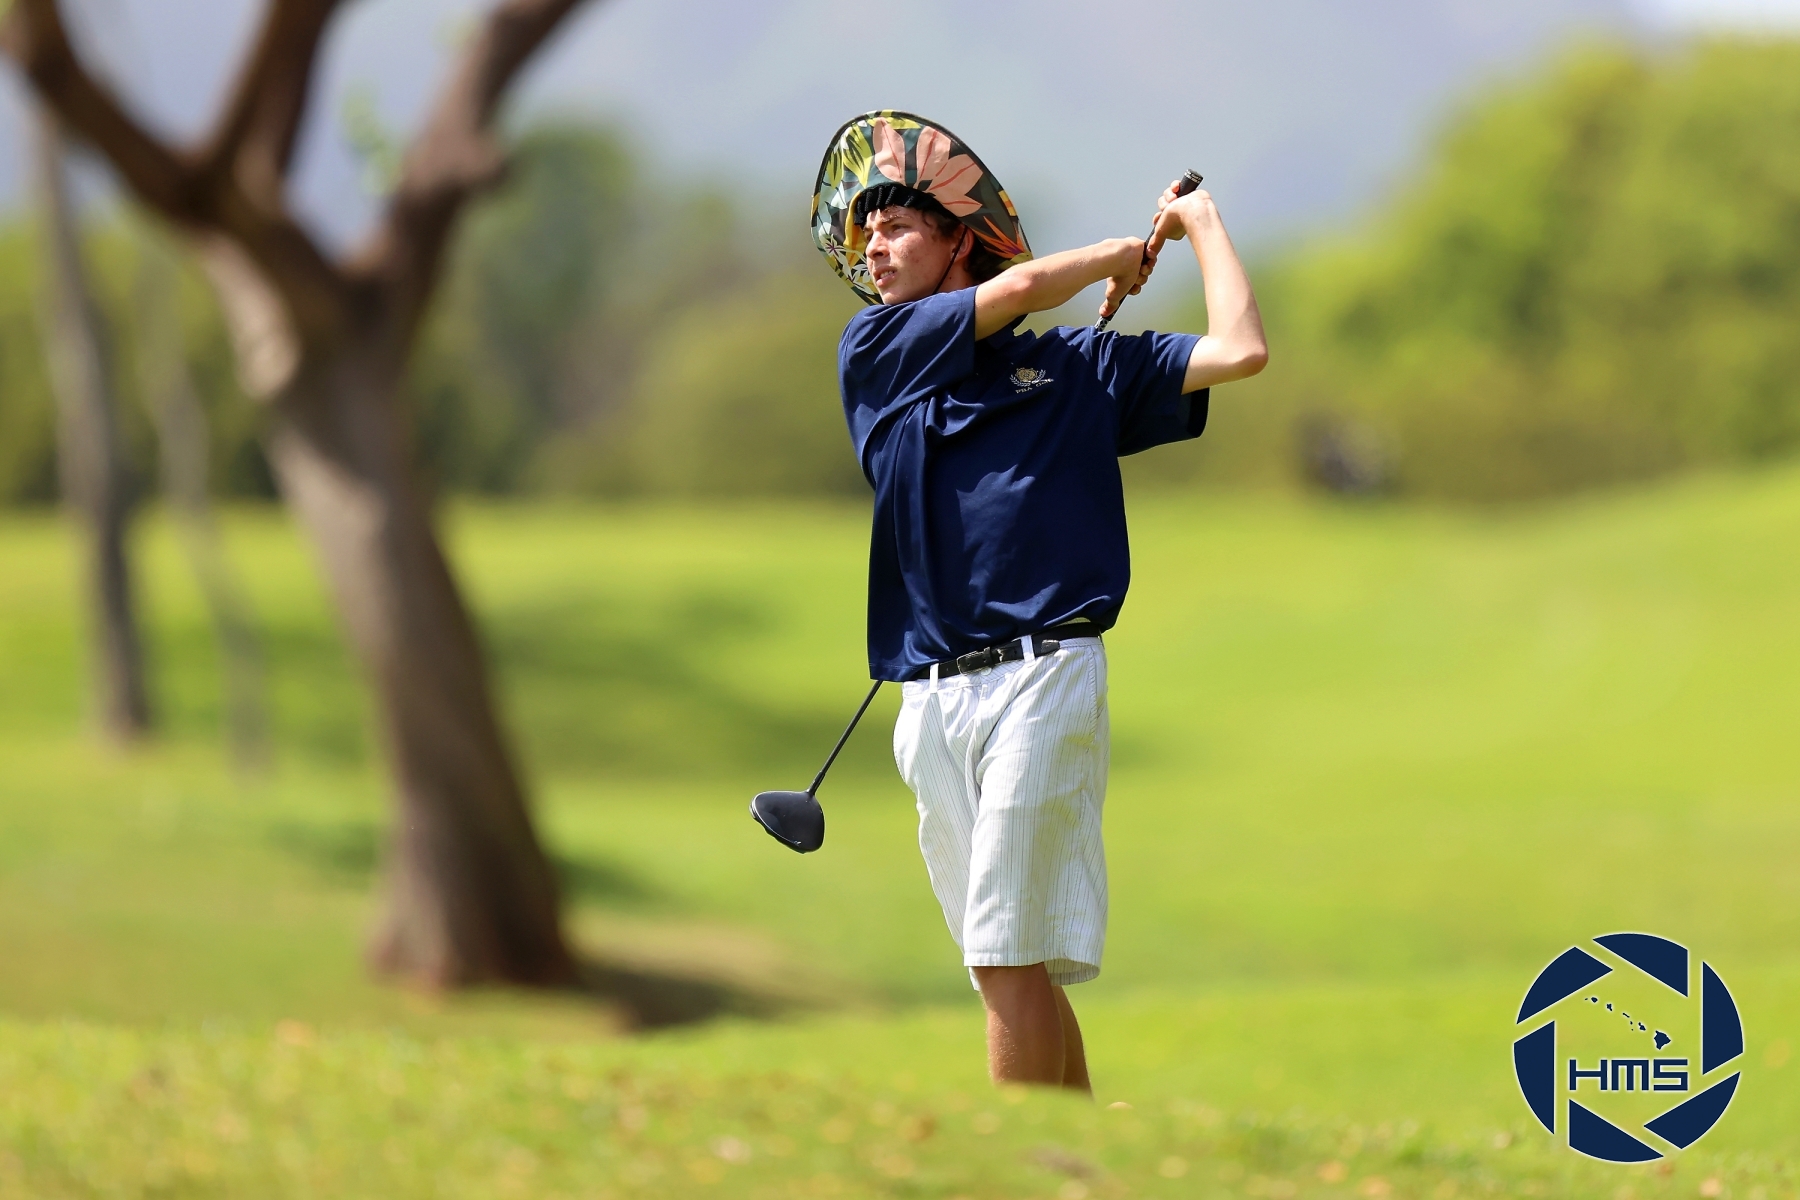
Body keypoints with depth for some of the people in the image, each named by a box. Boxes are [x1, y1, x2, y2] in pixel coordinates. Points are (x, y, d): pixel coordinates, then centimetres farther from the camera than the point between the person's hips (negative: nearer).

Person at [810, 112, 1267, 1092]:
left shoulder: (1079, 365, 10)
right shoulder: (873, 350, 14)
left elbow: (1239, 352, 4)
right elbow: (1017, 288, 1)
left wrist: (1199, 222, 14)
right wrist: (1123, 255, 15)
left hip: (1043, 679, -3)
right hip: (931, 698, 4)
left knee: (1012, 955, -11)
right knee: (1006, 968, 4)